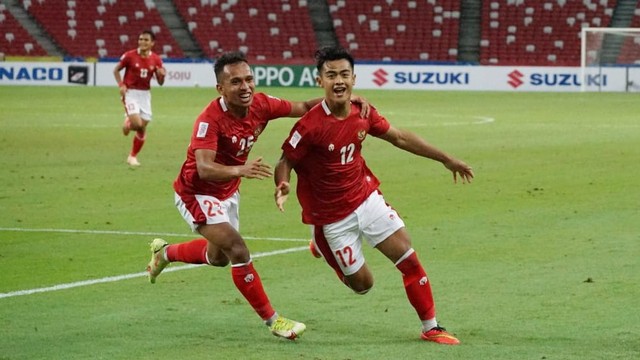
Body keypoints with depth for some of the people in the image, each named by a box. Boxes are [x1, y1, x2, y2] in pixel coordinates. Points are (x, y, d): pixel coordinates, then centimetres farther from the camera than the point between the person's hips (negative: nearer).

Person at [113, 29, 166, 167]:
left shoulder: (156, 59, -1)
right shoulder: (130, 55, -9)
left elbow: (160, 82, 6)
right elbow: (116, 70, 3)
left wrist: (161, 75, -17)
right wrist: (121, 85, -11)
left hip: (145, 94, 4)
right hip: (131, 93, -4)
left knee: (142, 128, 3)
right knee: (137, 123, -21)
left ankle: (133, 156, 20)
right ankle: (127, 123, 17)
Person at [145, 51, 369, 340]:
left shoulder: (260, 105, -16)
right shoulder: (210, 119, -33)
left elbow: (303, 108, -6)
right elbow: (204, 168, -44)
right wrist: (240, 170, -62)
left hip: (228, 191, 8)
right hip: (197, 193, -8)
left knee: (218, 257, 26)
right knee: (238, 252, -20)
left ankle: (164, 252, 52)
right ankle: (272, 320, -6)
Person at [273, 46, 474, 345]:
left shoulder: (363, 113, -6)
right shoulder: (310, 125, -24)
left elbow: (400, 138, 8)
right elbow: (285, 162, -16)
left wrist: (447, 160, 13)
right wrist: (282, 186, -40)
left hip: (367, 199, 5)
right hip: (332, 216, -5)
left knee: (409, 259, -3)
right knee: (362, 283, 6)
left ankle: (431, 328, 11)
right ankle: (323, 248, 36)